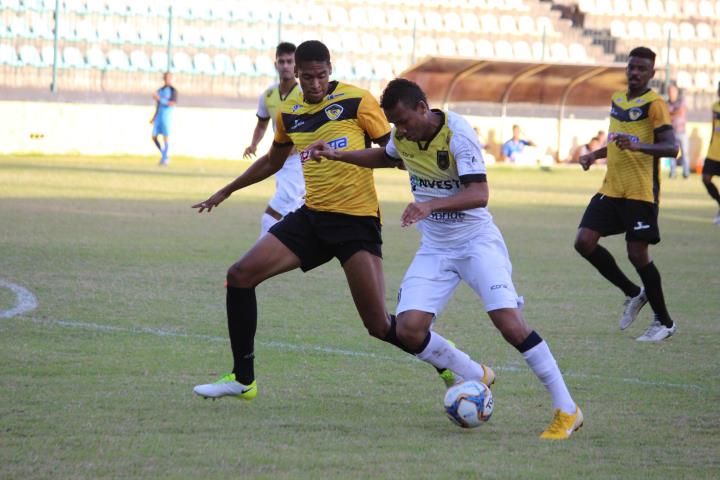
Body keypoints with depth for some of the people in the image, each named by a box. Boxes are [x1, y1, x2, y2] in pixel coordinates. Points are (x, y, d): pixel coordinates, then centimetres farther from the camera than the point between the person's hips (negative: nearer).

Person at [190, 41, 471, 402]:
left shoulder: (356, 101, -7)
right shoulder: (288, 112, 10)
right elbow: (273, 161, 29)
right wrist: (226, 192, 35)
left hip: (356, 220, -6)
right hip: (311, 216, 6)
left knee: (379, 325, -12)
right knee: (240, 276, -6)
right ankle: (242, 380, 4)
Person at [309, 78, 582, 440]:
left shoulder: (457, 134, -21)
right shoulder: (401, 136, -2)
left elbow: (479, 193, -31)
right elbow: (387, 157, 24)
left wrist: (431, 205, -46)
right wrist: (339, 155, 10)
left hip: (476, 240, -6)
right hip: (434, 247, 6)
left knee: (508, 321, -22)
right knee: (408, 331, -11)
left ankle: (566, 410, -13)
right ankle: (476, 378, 13)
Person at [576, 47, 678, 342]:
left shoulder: (654, 104, -9)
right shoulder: (617, 99, 15)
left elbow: (671, 147, -20)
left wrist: (637, 145, -35)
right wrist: (594, 155, 15)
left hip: (641, 192, -7)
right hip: (611, 188, 7)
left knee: (637, 253, -7)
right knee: (584, 242, -4)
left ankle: (664, 322, 9)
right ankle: (633, 294, 15)